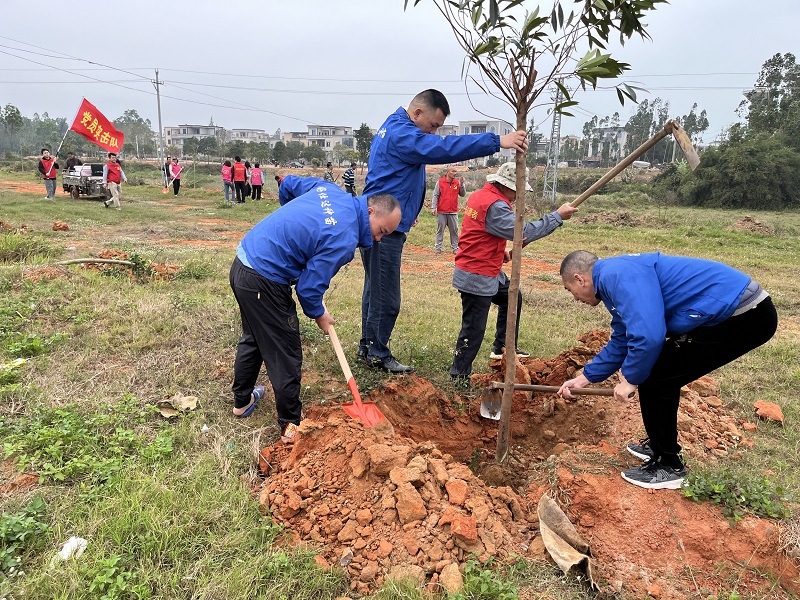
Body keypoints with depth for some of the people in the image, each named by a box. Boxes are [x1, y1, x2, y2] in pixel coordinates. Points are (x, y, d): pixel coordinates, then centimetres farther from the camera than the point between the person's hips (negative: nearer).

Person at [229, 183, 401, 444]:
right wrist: (319, 314, 3)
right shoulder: (344, 240, -22)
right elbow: (308, 287, -17)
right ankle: (291, 427, 19)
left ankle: (242, 401, 46)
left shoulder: (331, 191, 2)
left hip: (242, 263, 10)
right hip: (263, 283, -10)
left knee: (253, 339, 27)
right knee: (285, 356, 5)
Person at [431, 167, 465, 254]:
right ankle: (438, 247, 11)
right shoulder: (440, 182, 0)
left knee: (454, 230, 4)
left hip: (453, 212, 2)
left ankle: (455, 247, 10)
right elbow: (435, 196, -1)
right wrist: (433, 208, -9)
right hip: (441, 212, -2)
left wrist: (462, 184, -7)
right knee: (440, 230, 4)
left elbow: (463, 195, 6)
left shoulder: (457, 182, 6)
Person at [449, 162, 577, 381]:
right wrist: (557, 216, -16)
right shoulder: (494, 206, -24)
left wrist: (501, 252, 7)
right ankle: (459, 376, 11)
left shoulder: (479, 195, 8)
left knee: (512, 298, 26)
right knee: (474, 329, -2)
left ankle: (503, 347, 38)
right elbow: (524, 232, -25)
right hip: (477, 278, -11)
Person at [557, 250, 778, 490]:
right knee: (662, 374, 18)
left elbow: (648, 336, -28)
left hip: (744, 316, -10)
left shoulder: (616, 275, -18)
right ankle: (660, 446, 37)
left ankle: (668, 467, 13)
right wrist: (585, 377, 26)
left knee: (651, 378, -4)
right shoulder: (614, 281, 15)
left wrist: (630, 380, -11)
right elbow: (621, 342, 25)